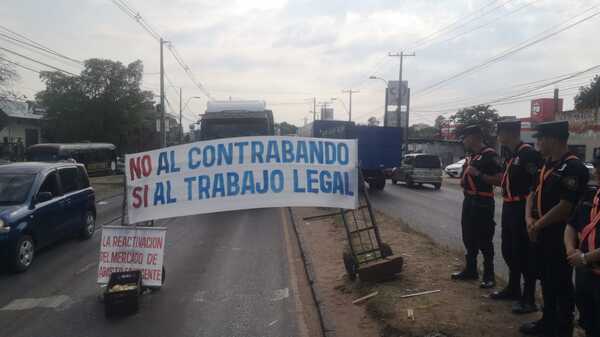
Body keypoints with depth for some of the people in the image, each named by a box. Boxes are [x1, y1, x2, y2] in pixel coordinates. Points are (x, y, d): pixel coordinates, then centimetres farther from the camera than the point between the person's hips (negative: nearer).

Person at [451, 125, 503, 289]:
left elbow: (499, 179, -21)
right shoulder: (470, 156, 14)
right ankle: (470, 270, 28)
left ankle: (489, 275, 9)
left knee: (484, 240, -2)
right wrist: (463, 180, 5)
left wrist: (478, 174, -25)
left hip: (483, 202, -9)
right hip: (469, 200, 9)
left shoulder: (489, 155, -13)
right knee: (468, 238, 15)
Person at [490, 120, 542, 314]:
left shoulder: (528, 153, -17)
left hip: (522, 209, -10)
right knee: (508, 250, 18)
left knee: (524, 254, -1)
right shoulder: (511, 155, 12)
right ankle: (513, 289, 34)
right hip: (508, 207, 10)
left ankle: (529, 299, 11)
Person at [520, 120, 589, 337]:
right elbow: (534, 193, 14)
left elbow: (565, 207, -24)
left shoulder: (573, 167, -19)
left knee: (561, 283, 4)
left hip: (561, 235, -9)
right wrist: (529, 219, -3)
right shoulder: (547, 165, 10)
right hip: (543, 233, 9)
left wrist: (538, 225, -14)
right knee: (546, 279, 19)